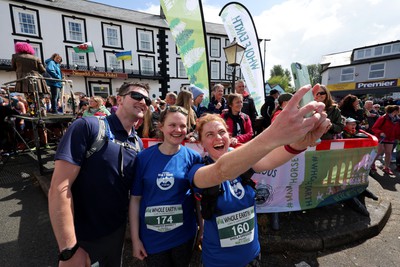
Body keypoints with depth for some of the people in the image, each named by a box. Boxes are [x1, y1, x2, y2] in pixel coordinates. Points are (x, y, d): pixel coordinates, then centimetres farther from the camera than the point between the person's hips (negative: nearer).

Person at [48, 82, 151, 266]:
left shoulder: (138, 143, 0)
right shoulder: (87, 127, -19)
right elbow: (59, 188, -22)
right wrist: (69, 249, -21)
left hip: (118, 231, 6)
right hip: (81, 238, -6)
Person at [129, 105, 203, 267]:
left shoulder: (193, 158, -10)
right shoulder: (144, 157, -12)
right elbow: (135, 198, -6)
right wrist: (135, 238, -3)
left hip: (184, 234, 1)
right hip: (151, 235, 0)